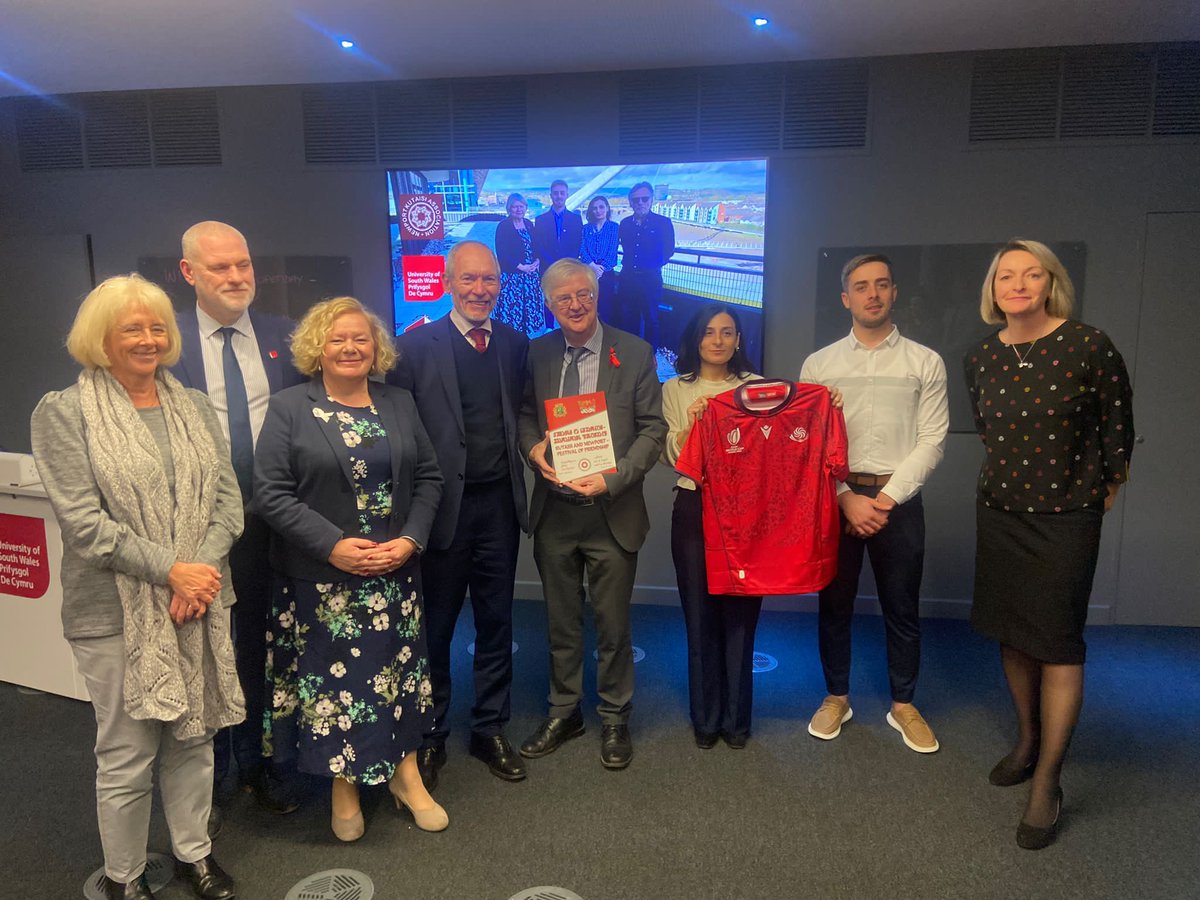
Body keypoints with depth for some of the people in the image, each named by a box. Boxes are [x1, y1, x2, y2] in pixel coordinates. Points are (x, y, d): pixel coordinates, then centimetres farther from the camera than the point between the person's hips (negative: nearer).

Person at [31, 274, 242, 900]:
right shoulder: (63, 413, -5)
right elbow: (81, 520, -12)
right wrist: (170, 570, -16)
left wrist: (205, 570, -10)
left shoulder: (194, 405, 8)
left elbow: (227, 498, 4)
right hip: (117, 613, -4)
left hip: (202, 602, 4)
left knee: (194, 737, 16)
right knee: (127, 756, 9)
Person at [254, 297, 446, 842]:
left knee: (399, 668, 10)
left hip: (395, 572, 3)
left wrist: (411, 539, -8)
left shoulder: (399, 405, 8)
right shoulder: (288, 410, -3)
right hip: (321, 577, -3)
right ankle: (344, 782, 27)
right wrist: (332, 545, -17)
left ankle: (405, 772, 29)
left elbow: (428, 478, 7)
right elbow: (271, 493, -9)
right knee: (333, 676, 6)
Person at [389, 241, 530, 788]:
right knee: (435, 626, 11)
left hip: (499, 503, 4)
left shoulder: (516, 346, 7)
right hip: (443, 506, -3)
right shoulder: (416, 346, -6)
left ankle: (489, 730, 32)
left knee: (496, 623, 14)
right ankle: (431, 737, 30)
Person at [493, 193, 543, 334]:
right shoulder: (503, 226, -7)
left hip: (531, 273, 5)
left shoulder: (529, 224, 10)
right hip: (511, 275, -5)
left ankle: (528, 329, 19)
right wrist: (520, 267, -16)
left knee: (531, 304, 7)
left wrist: (537, 261, -7)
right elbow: (501, 253, -12)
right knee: (512, 305, -3)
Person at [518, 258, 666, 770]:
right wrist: (534, 448, -9)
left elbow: (653, 427, -5)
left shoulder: (635, 353, -4)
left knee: (613, 624, 9)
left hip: (612, 512, -3)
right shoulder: (538, 353, 5)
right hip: (554, 511, 3)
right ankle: (563, 712, 35)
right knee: (561, 621, 16)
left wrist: (612, 479, -17)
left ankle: (614, 719, 29)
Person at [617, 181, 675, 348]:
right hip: (628, 277, 4)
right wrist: (626, 261, 9)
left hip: (650, 278, -4)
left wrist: (656, 264, -1)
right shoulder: (625, 223, 7)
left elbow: (669, 250, 3)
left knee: (651, 320, 4)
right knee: (627, 320, 11)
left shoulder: (663, 223, -4)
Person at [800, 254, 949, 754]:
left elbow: (931, 441, -2)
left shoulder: (925, 363, 4)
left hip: (898, 500, 0)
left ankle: (903, 704, 28)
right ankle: (837, 698, 28)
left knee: (902, 609, 9)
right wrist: (847, 498, -11)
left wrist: (887, 499, -12)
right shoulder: (818, 365, 5)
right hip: (835, 498, 0)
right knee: (834, 605, 10)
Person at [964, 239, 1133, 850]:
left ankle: (1046, 785, 10)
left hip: (1066, 517, -4)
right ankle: (1028, 739, 34)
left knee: (1057, 643, 0)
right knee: (1012, 633, 13)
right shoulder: (980, 358, 0)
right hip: (999, 511, 5)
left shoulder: (1088, 346, -14)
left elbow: (1118, 425, -3)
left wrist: (1105, 490, 6)